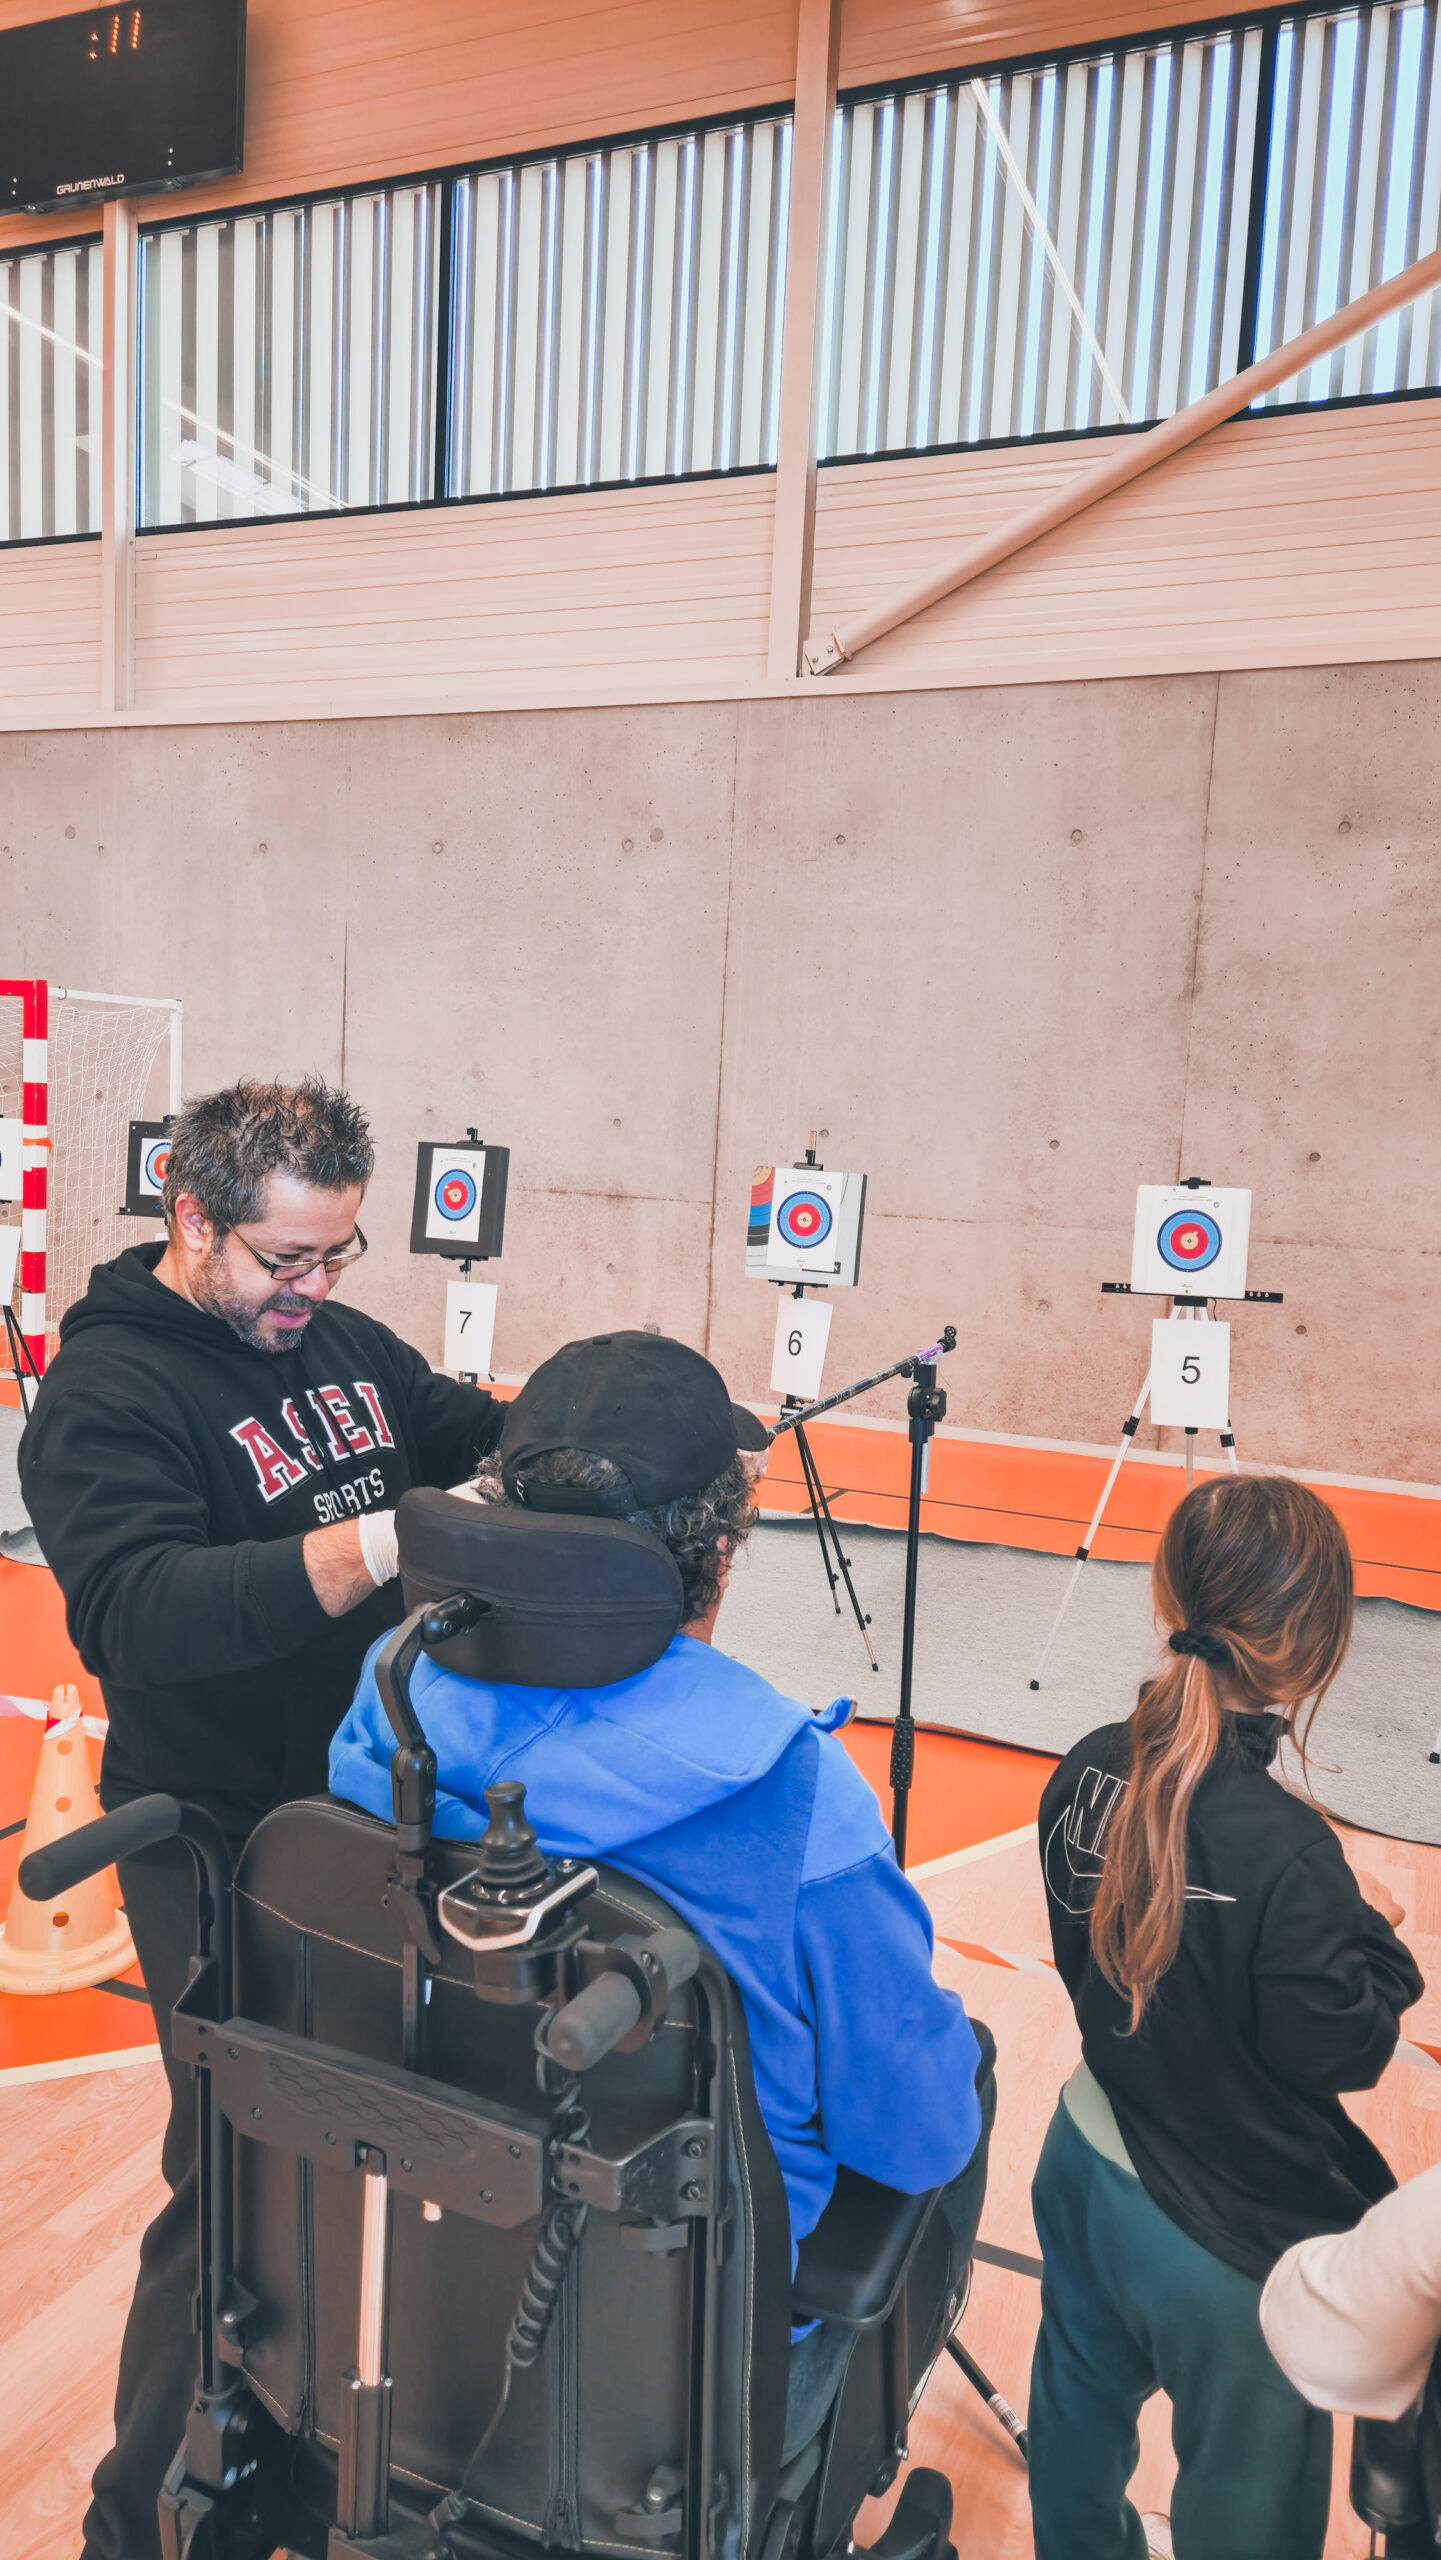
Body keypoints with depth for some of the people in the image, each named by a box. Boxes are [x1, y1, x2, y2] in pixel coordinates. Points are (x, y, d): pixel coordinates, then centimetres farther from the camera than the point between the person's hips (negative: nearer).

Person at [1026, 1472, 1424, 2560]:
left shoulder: (1091, 1774, -14)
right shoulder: (1284, 1848, -33)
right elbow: (1342, 2049, -20)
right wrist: (1374, 1929, -5)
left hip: (1085, 2168, 7)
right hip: (1225, 2235, -6)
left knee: (1083, 2398, 32)